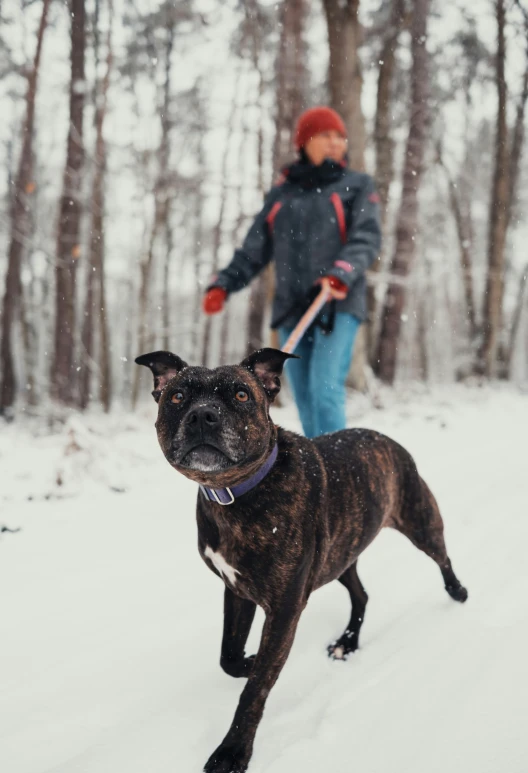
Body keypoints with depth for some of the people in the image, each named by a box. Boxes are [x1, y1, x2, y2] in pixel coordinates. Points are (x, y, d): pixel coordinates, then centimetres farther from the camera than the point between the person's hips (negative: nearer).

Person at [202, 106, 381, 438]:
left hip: (338, 306, -3)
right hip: (292, 310, 4)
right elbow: (254, 251, 15)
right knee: (306, 401, 4)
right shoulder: (281, 195, 17)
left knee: (325, 390, -18)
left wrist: (342, 273, -25)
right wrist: (224, 284, -1)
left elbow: (368, 238, -6)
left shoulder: (357, 186, 9)